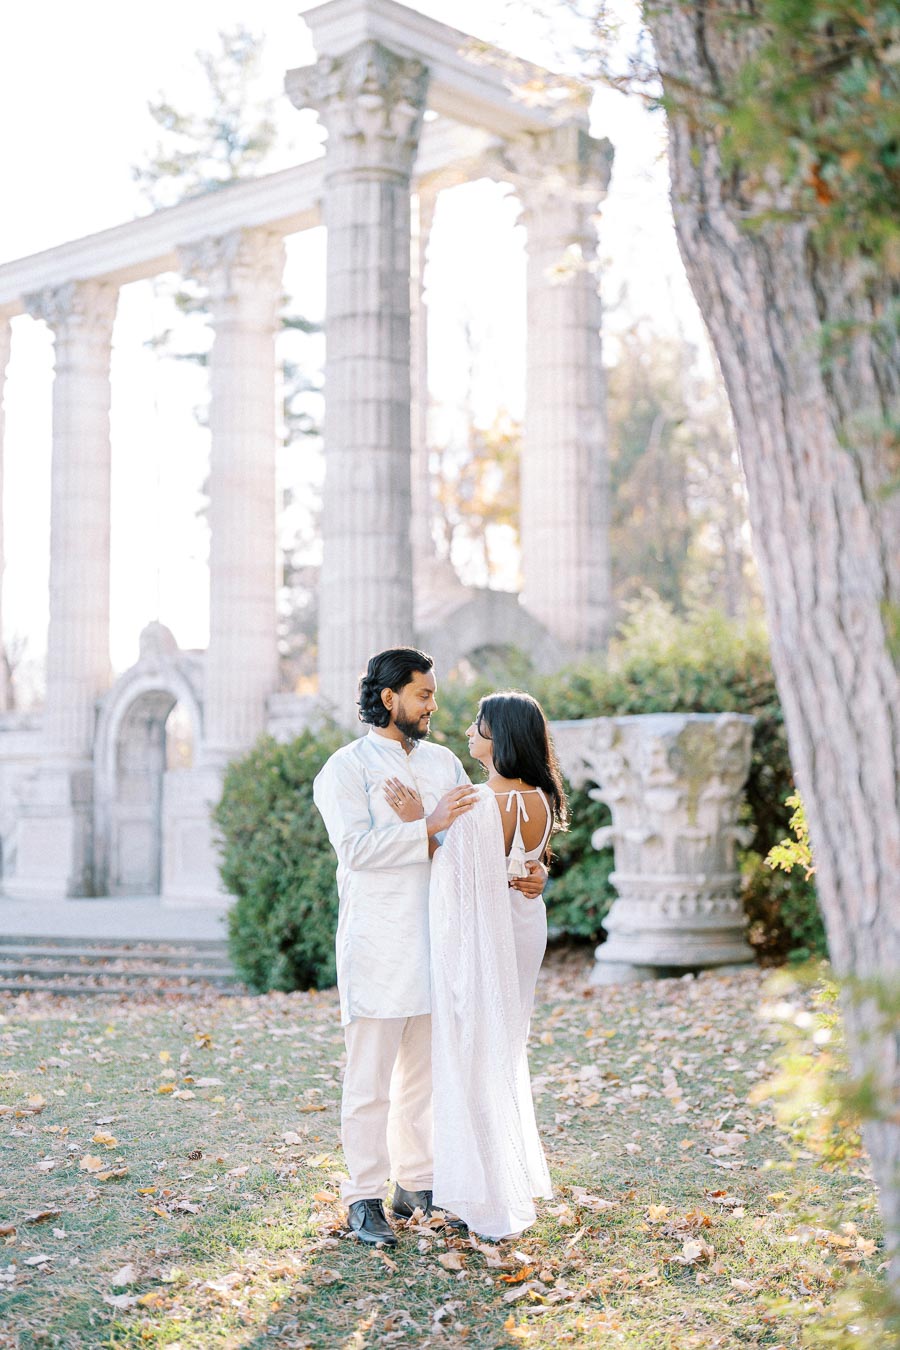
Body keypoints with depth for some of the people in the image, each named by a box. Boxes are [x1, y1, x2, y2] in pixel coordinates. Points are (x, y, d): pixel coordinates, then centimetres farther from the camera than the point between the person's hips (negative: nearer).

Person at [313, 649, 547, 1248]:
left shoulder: (444, 762, 14)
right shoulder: (347, 767, -4)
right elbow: (357, 847, -17)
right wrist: (429, 826, -22)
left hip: (436, 938, 6)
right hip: (378, 945, -6)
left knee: (425, 1071, 12)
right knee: (371, 1079, -1)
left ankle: (417, 1182, 22)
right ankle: (366, 1198, 7)